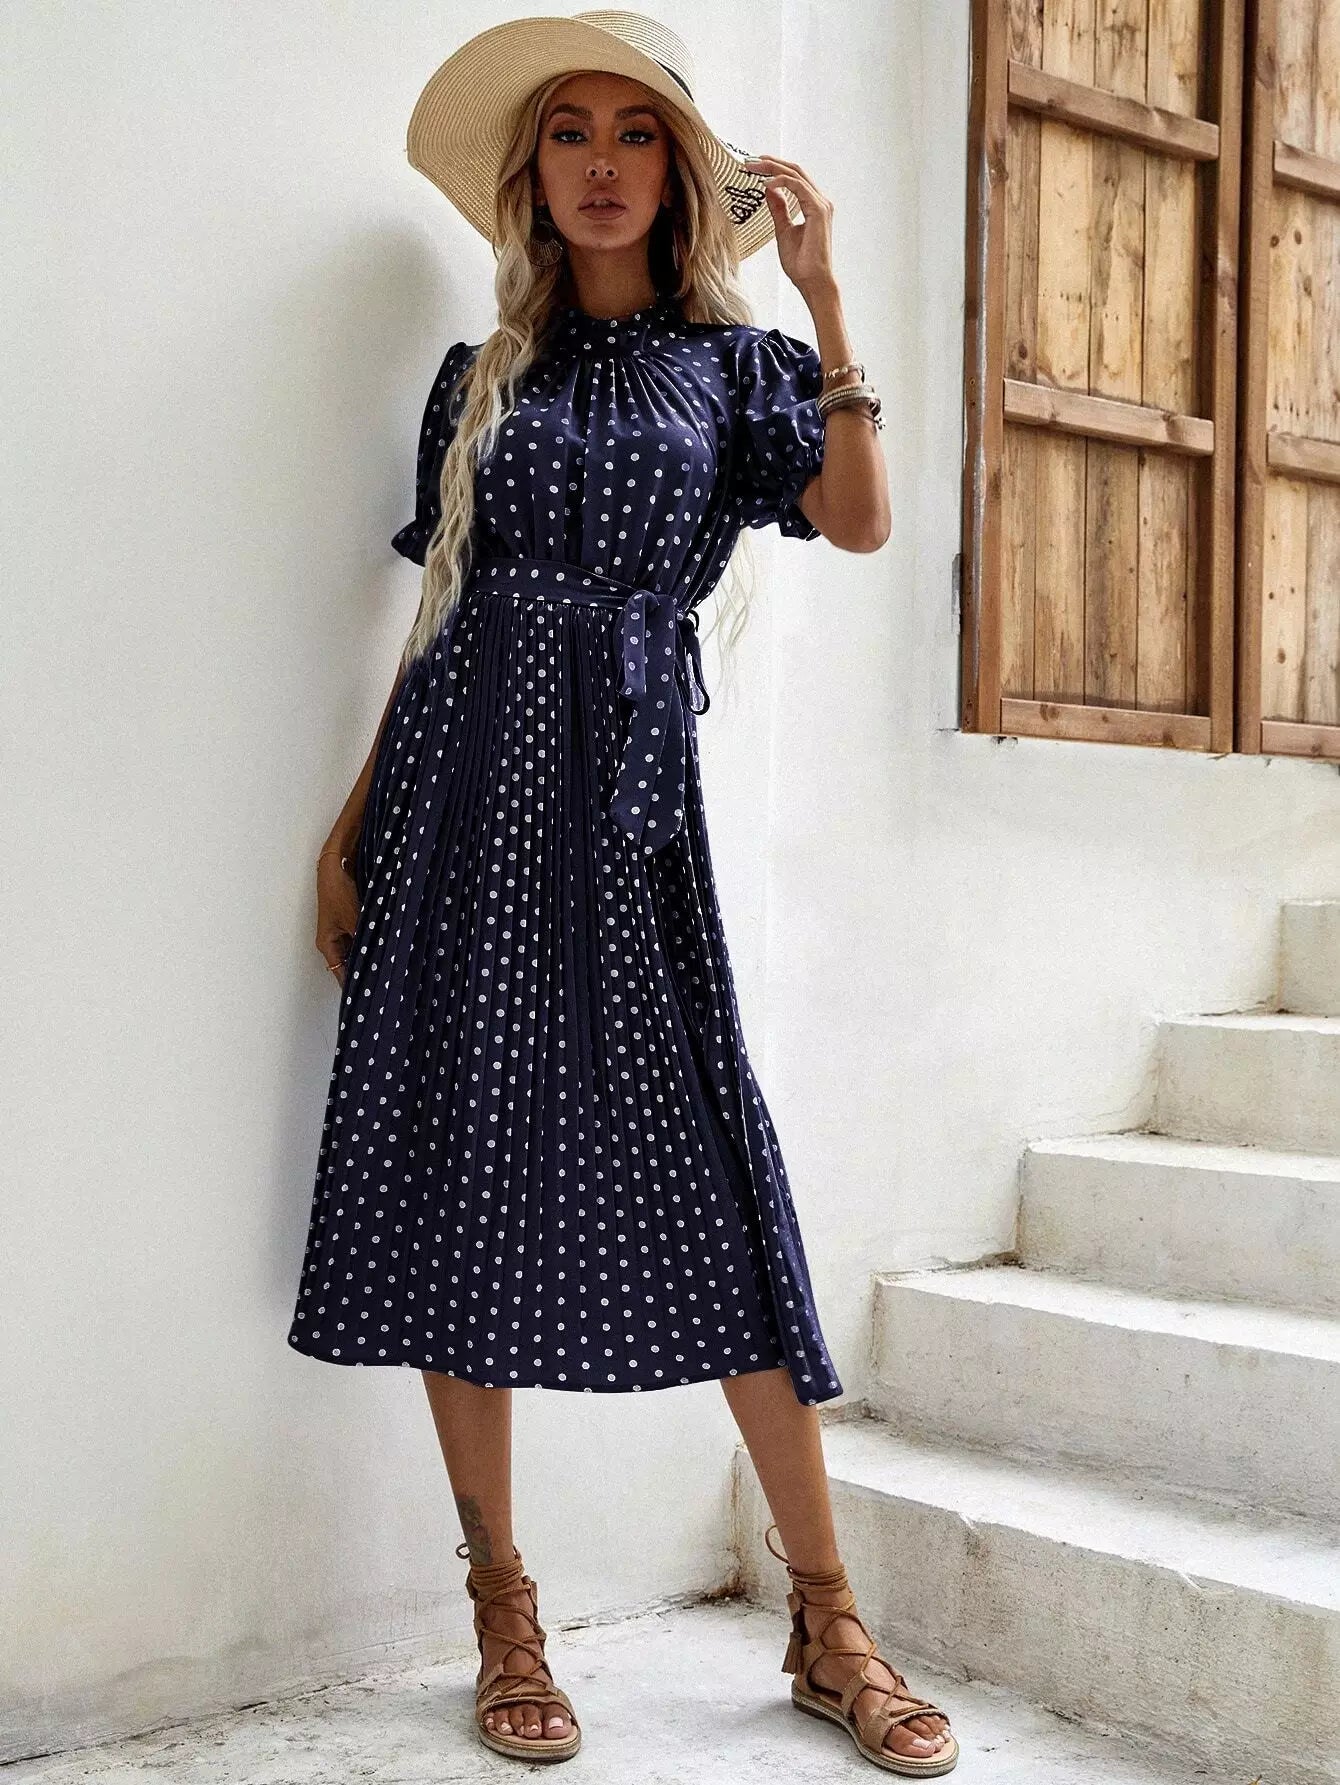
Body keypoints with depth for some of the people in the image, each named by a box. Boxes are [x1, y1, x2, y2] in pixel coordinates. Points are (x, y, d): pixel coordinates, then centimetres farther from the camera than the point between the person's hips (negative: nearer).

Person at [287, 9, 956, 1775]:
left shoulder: (732, 359, 11)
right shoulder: (481, 373, 16)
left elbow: (860, 520, -7)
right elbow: (441, 612, 15)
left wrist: (823, 288, -7)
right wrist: (355, 822, 9)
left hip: (626, 785, -2)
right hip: (464, 776, 2)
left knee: (705, 1178, -5)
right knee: (463, 1167, -1)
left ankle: (828, 1623, 5)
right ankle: (504, 1613, 11)